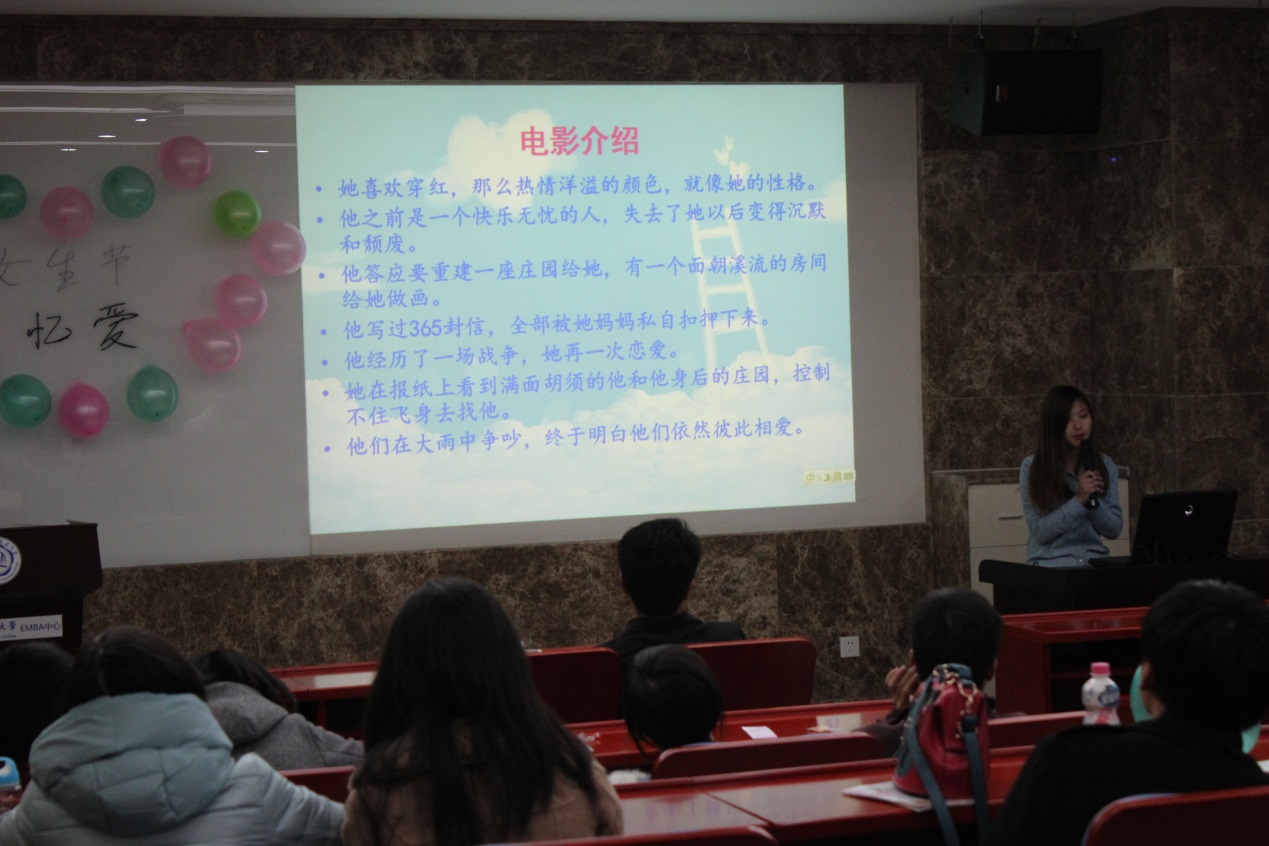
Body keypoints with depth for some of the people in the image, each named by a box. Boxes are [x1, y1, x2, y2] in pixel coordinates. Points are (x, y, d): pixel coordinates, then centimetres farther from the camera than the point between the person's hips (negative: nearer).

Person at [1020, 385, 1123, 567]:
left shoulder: (1105, 465, 9)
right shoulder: (1032, 467, -2)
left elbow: (1114, 530, 6)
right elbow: (1040, 531, -7)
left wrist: (1094, 502, -11)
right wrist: (1080, 500, -16)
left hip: (1094, 562, 3)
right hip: (1050, 564, -2)